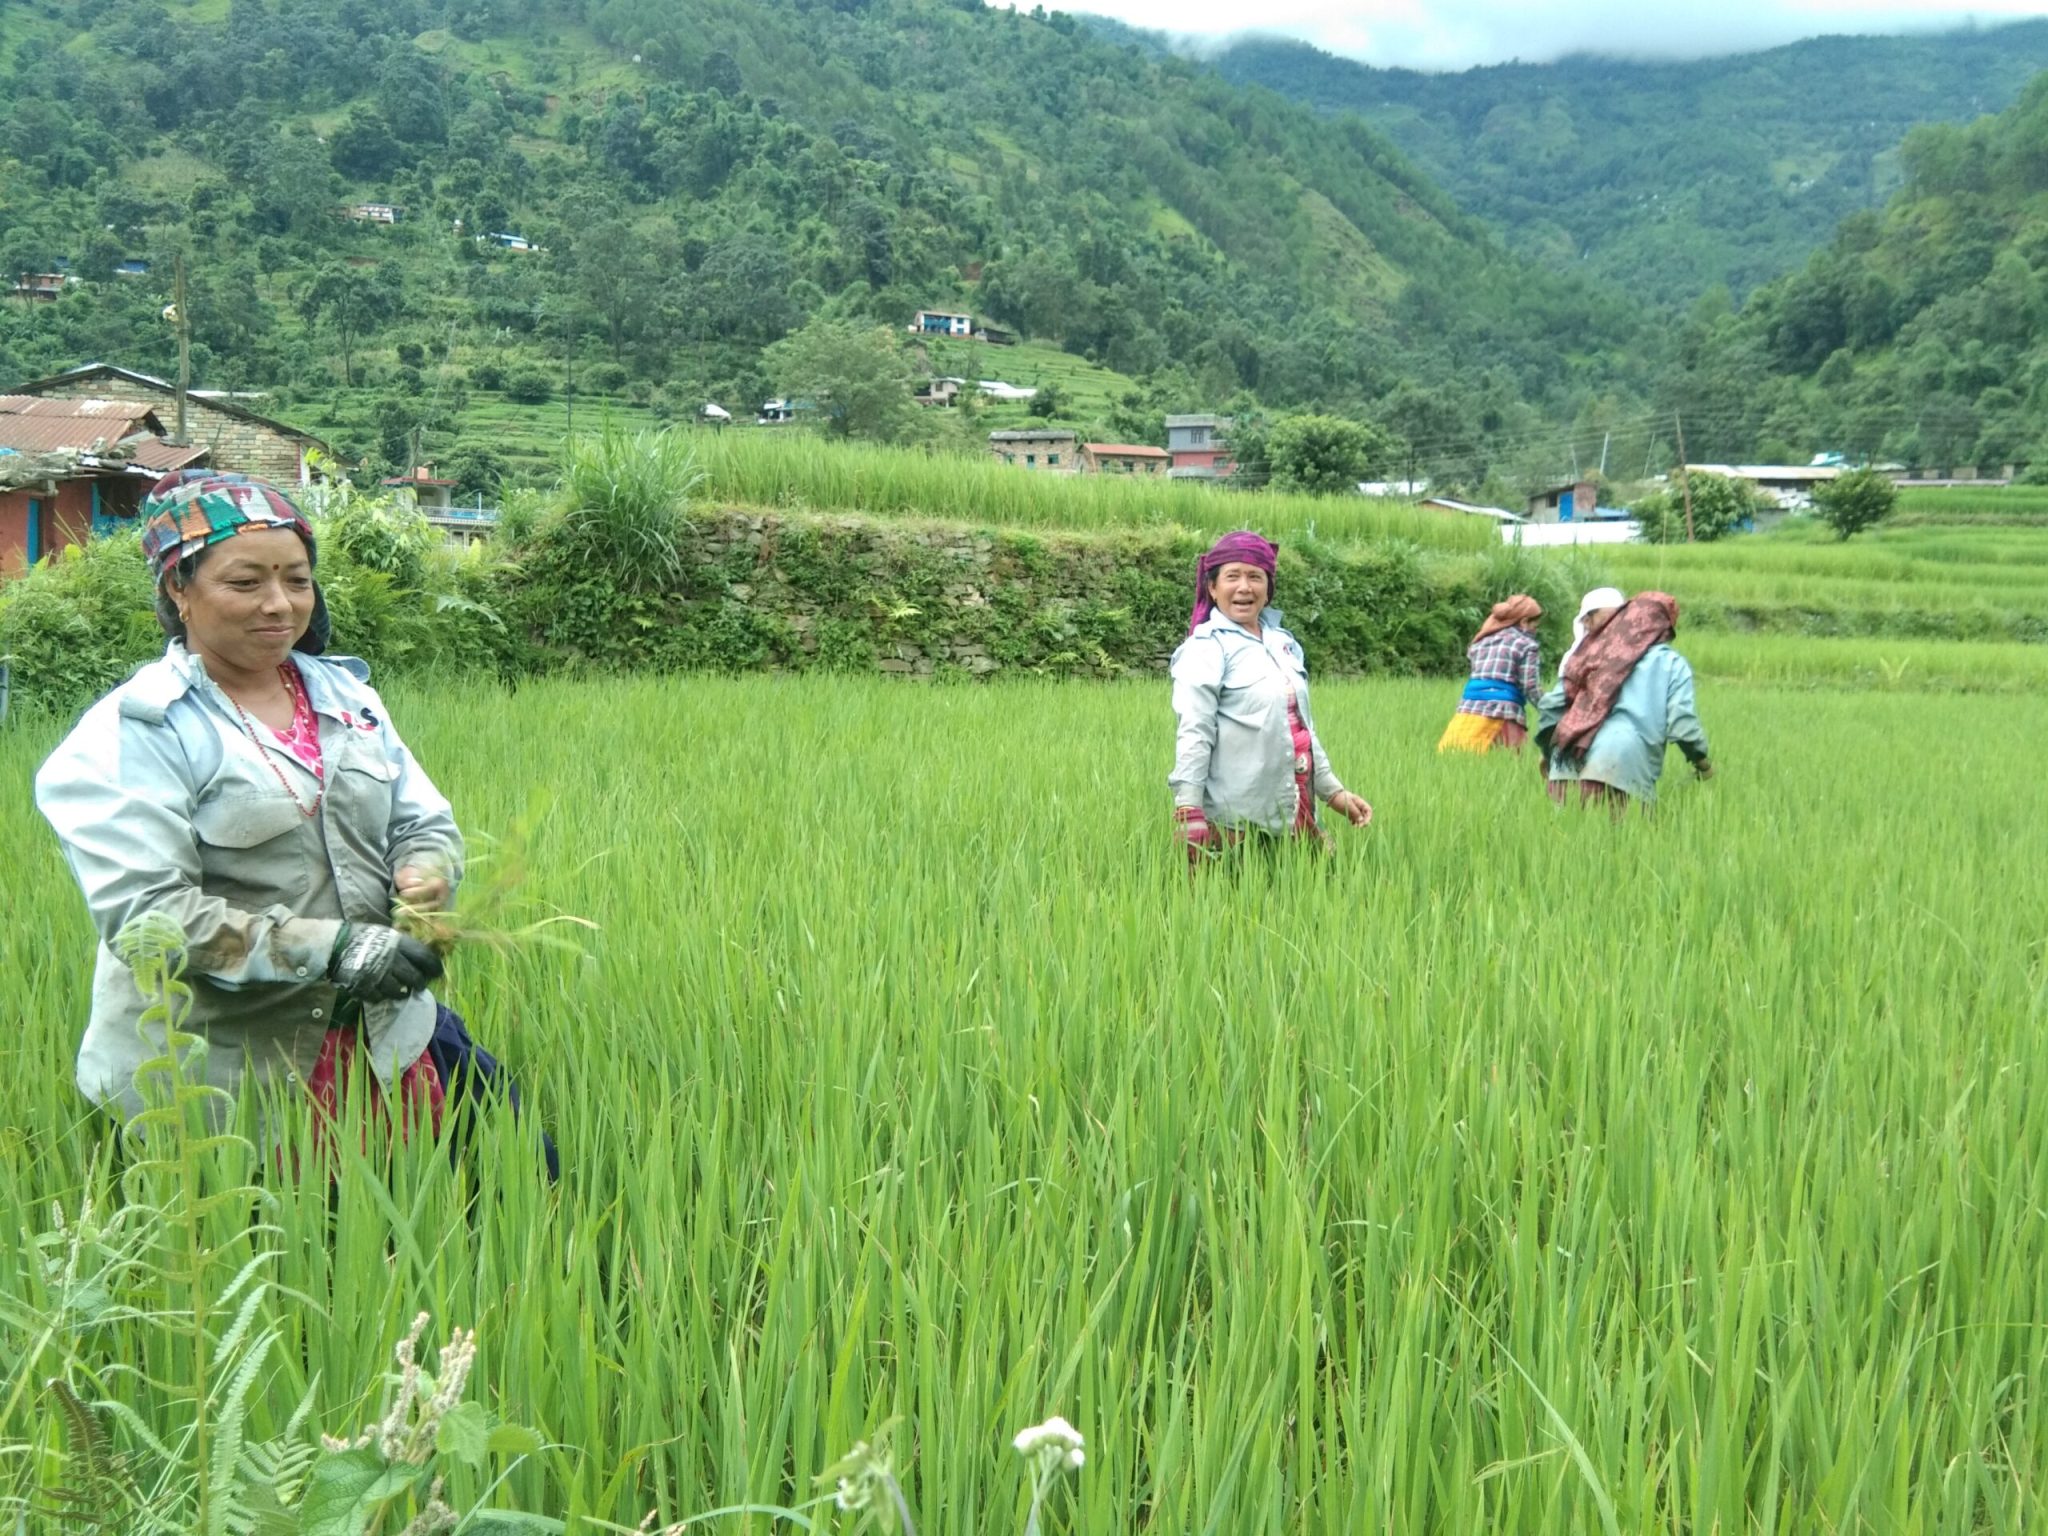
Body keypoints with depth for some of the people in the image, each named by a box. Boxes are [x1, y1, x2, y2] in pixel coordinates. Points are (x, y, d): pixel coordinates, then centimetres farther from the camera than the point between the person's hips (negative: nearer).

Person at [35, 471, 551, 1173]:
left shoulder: (344, 692, 9)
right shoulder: (132, 735, -10)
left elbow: (425, 824, 10)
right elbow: (145, 912, -19)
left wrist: (424, 879, -14)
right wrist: (330, 947, -26)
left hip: (387, 1039, 6)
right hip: (223, 1075, -5)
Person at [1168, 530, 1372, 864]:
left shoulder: (1284, 644, 14)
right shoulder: (1207, 648, -7)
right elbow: (1194, 734, -16)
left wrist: (1332, 790, 21)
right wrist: (1189, 813, -23)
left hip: (1292, 817, 7)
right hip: (1234, 823, -7)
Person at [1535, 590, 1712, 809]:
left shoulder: (1597, 649, 20)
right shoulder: (1671, 663, 10)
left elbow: (1552, 704, 18)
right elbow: (1682, 722, 1)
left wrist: (1548, 750, 31)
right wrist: (1701, 760, 19)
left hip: (1570, 764, 4)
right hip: (1622, 769, -3)